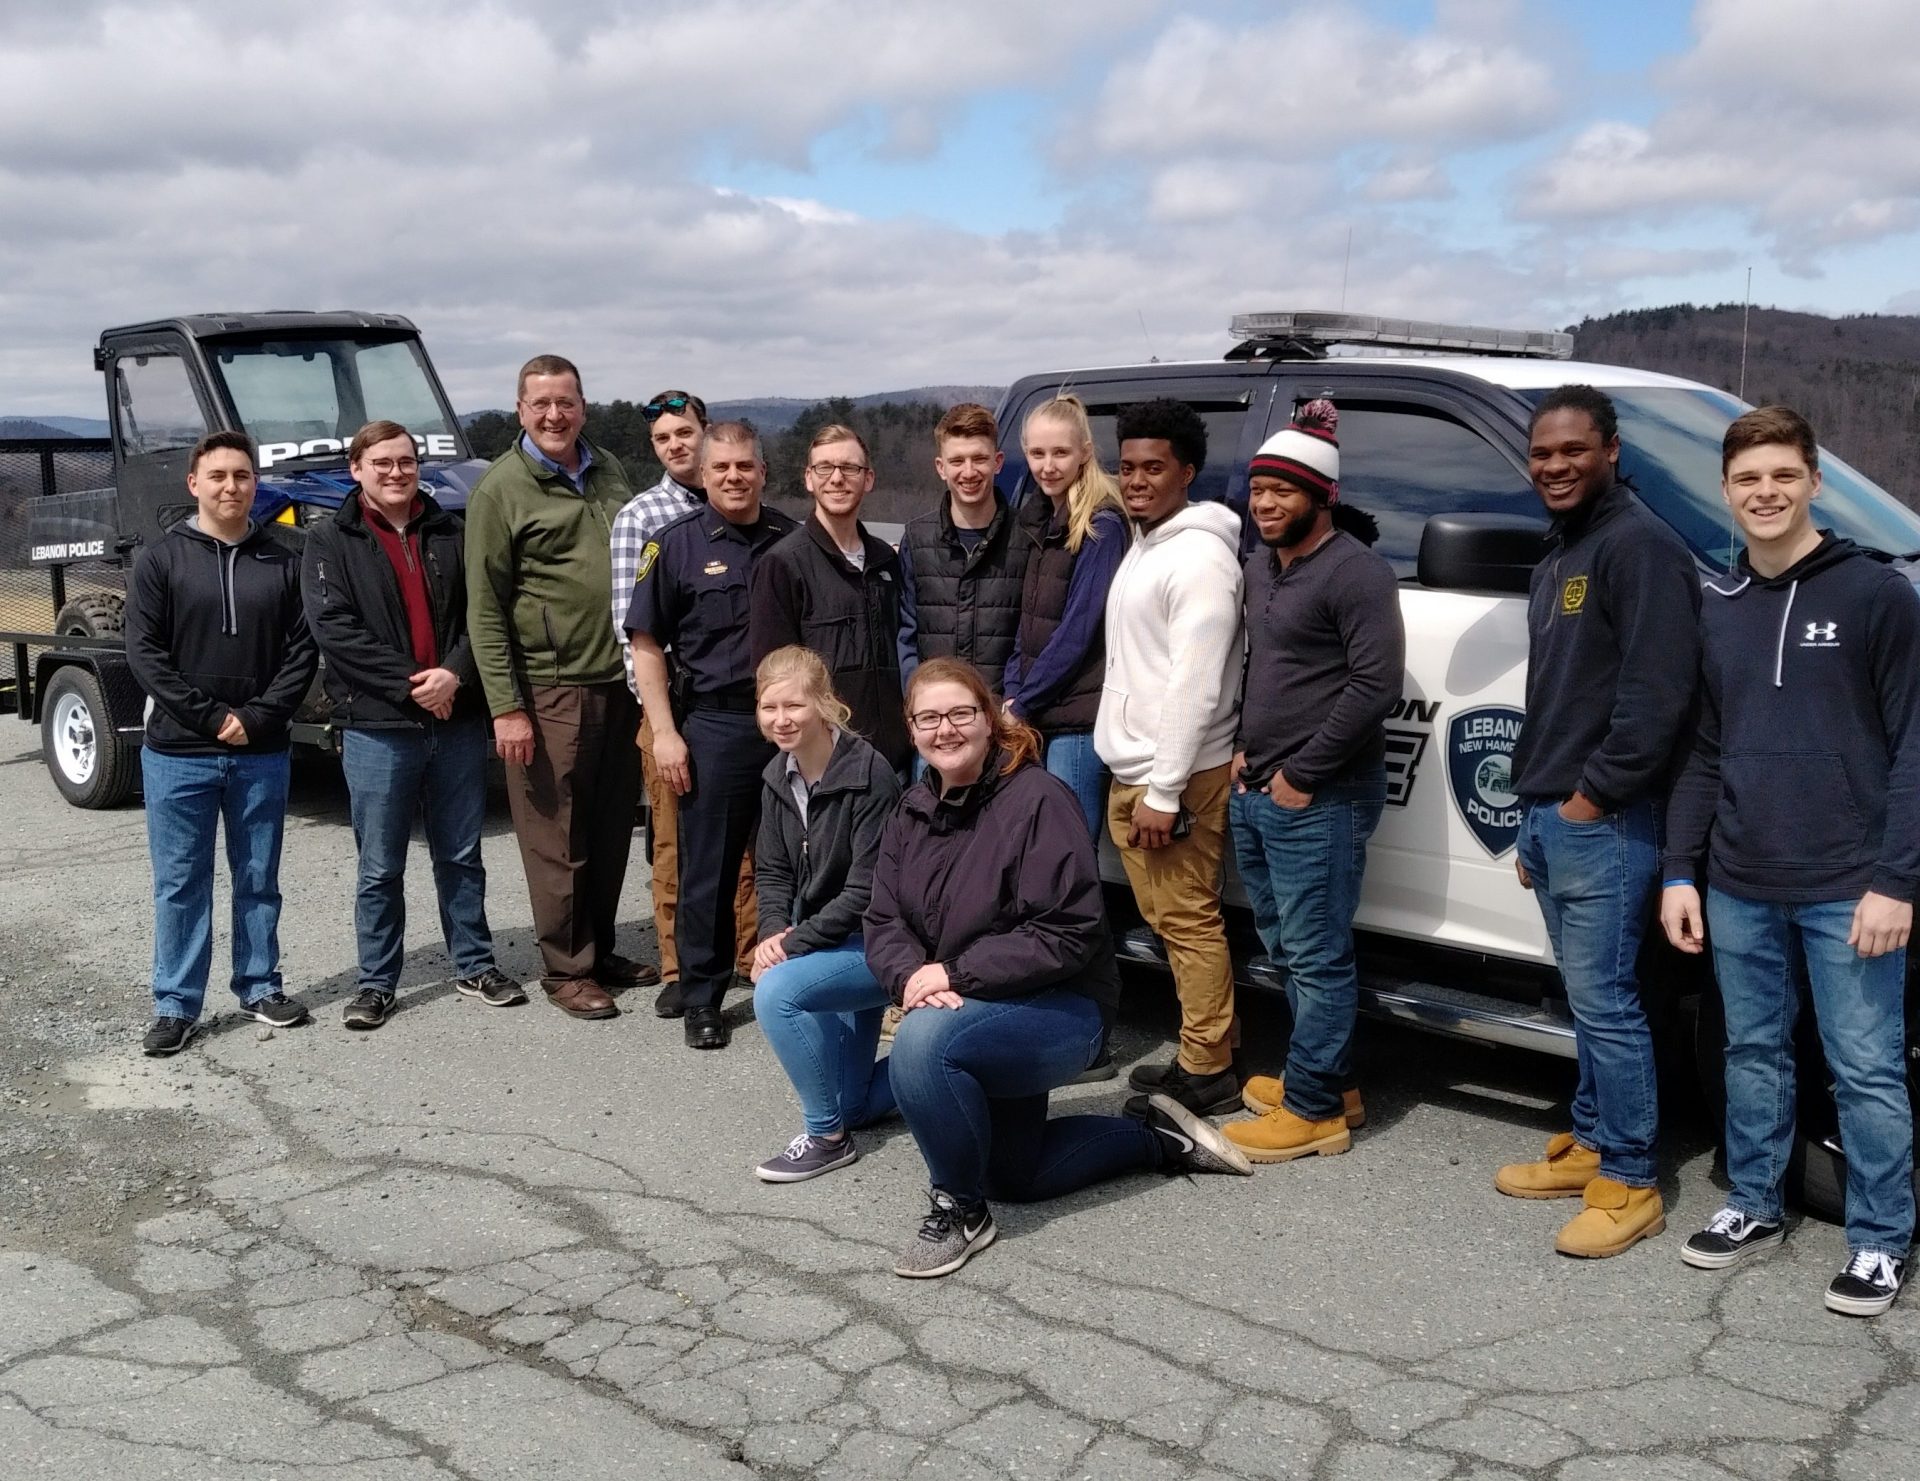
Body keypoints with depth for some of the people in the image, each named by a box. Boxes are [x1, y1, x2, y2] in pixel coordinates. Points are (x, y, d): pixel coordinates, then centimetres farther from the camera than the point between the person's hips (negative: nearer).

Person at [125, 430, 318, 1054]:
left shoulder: (282, 563, 5)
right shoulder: (161, 558, 0)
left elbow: (301, 651, 2)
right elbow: (143, 653, -5)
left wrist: (257, 718, -11)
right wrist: (212, 717, -12)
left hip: (262, 755, 2)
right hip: (178, 753, -2)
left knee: (258, 880, 11)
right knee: (179, 884, 4)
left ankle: (260, 988, 23)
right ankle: (176, 1006, 12)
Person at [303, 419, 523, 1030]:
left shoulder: (451, 533, 10)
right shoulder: (330, 543, 0)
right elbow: (335, 629, -10)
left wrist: (454, 673, -13)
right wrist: (411, 683, -16)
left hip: (458, 720, 3)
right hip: (376, 727, -3)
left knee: (461, 856, 13)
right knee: (380, 868, 6)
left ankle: (475, 965, 26)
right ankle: (376, 982, 17)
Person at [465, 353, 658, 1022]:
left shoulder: (608, 471, 13)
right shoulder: (500, 490, -5)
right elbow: (484, 609, -8)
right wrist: (505, 707, -13)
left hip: (619, 681, 6)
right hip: (551, 690, -6)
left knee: (613, 828, 14)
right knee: (558, 839, 2)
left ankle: (601, 950, 28)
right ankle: (566, 969, 14)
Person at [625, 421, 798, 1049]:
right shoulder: (676, 544, 1)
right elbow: (646, 643, 1)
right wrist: (664, 732, -6)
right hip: (713, 724, -2)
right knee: (707, 871, 4)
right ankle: (701, 1000, 15)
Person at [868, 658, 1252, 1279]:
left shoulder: (1037, 800, -22)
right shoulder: (914, 810, 0)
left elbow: (1068, 936, -26)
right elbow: (883, 922, -1)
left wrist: (954, 973, -27)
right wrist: (910, 976, -23)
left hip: (1060, 1007, -8)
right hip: (970, 1015, 8)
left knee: (922, 1041, -35)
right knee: (1014, 1175, 19)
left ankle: (960, 1211, -14)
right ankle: (1157, 1136, 36)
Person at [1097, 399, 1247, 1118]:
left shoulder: (1200, 558, -15)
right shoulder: (1143, 548, 15)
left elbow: (1194, 687, -21)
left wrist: (1163, 792, -21)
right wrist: (1135, 783, 19)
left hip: (1174, 779, -10)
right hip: (1130, 772, 10)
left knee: (1189, 922, -4)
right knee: (1168, 919, 15)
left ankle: (1207, 1073, 5)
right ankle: (1202, 1053, 24)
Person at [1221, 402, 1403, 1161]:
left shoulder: (1355, 572, -13)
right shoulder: (1260, 566, 15)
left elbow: (1377, 685, -19)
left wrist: (1302, 774, -17)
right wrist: (1245, 748, 12)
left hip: (1316, 800, -9)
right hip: (1255, 793, 9)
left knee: (1316, 957, -2)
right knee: (1288, 949, 16)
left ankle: (1314, 1109, 7)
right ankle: (1328, 1080, 29)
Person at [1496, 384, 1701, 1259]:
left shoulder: (1639, 547, -12)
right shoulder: (1557, 562, 19)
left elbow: (1656, 695, -21)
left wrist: (1591, 797, -17)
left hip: (1603, 820, -9)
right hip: (1549, 815, 9)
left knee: (1603, 998, -5)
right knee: (1587, 997, 16)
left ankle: (1628, 1183, 5)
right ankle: (1591, 1144, 26)